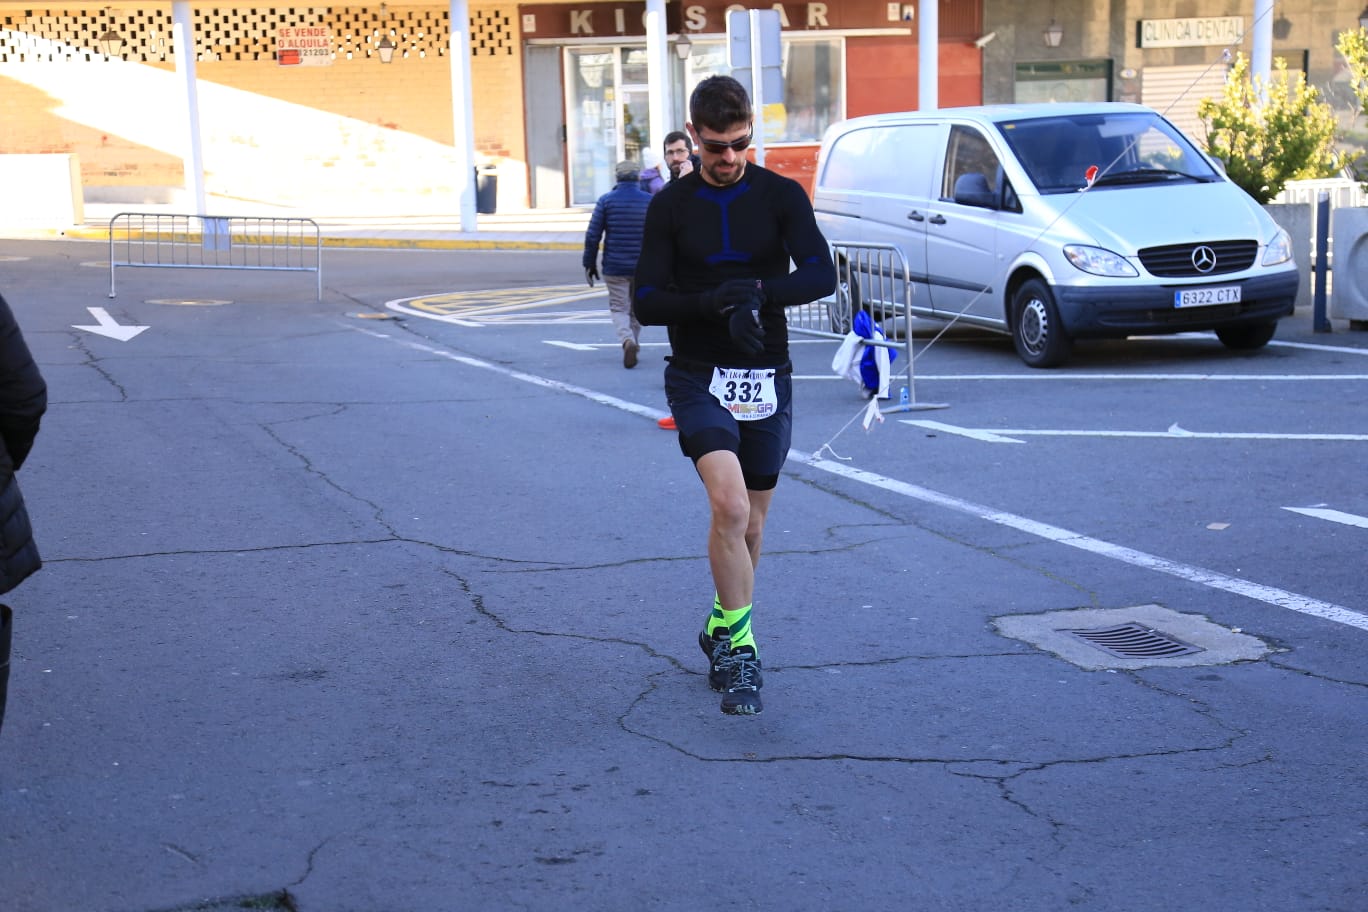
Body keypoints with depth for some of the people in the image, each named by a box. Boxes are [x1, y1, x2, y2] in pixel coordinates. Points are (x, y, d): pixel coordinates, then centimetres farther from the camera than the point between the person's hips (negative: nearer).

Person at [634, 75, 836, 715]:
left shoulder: (781, 196, 1)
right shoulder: (671, 206, 1)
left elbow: (821, 274, -12)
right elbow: (647, 303, -4)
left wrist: (757, 291, -29)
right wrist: (715, 301, -20)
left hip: (767, 379, 2)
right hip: (698, 377, -2)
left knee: (749, 525, 13)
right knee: (730, 504, -22)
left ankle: (720, 629, 36)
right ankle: (740, 646, -11)